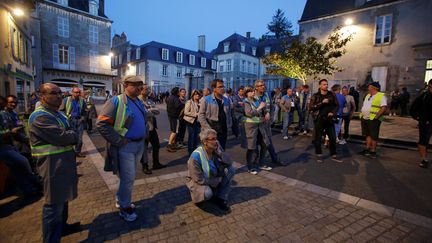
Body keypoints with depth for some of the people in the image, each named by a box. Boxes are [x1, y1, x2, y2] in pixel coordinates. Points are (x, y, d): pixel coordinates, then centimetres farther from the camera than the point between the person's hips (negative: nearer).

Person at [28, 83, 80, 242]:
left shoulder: (58, 114, 14)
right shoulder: (40, 117, -19)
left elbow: (70, 135, 13)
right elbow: (62, 138, -26)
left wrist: (70, 135, -8)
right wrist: (73, 135, -7)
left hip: (64, 162, 10)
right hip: (52, 165, -10)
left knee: (63, 198, 23)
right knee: (54, 203, 1)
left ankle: (61, 226, 41)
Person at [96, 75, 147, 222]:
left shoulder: (139, 102, 9)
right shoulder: (116, 101, -15)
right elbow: (101, 124, -20)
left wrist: (145, 135, 11)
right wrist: (119, 141, -19)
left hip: (139, 144, 8)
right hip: (125, 146, -7)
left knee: (129, 176, 20)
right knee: (128, 178, 2)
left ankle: (121, 199, 42)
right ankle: (125, 207, 24)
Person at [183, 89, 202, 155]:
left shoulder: (199, 103, 7)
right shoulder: (189, 102, -11)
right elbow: (186, 112, -17)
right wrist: (195, 114, -18)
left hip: (197, 121, 6)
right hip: (191, 121, -6)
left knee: (196, 136, 11)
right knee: (191, 136, 0)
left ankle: (195, 149, 25)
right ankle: (190, 152, 13)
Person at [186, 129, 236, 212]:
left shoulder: (216, 149, -13)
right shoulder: (195, 156, -31)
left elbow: (229, 163, -15)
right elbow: (200, 180, -26)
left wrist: (219, 151, -29)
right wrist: (218, 181, -16)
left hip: (213, 178, 6)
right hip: (197, 181, -6)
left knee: (231, 169, -11)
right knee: (207, 193, -37)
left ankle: (221, 198, -1)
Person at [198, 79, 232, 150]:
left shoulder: (226, 100, 10)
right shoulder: (206, 100, -6)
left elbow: (229, 114, 17)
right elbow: (201, 115, -9)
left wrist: (229, 125, 5)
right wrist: (208, 128, -14)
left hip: (223, 131, 5)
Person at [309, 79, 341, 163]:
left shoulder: (331, 95, 6)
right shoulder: (315, 96, -3)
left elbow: (337, 105, 12)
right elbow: (311, 107, -11)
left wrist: (333, 113, -5)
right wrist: (322, 103, -19)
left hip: (329, 119, 3)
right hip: (319, 120, -3)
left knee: (333, 137, 7)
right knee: (318, 138, 5)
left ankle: (333, 155, 20)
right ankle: (319, 155, 18)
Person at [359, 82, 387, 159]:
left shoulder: (381, 96, -9)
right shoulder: (368, 95, 16)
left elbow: (383, 108, -17)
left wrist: (376, 117, -22)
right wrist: (361, 115, 10)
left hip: (373, 119, -7)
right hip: (364, 119, 8)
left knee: (373, 136, 0)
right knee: (368, 134, 14)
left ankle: (373, 151, 8)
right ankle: (367, 149, 22)